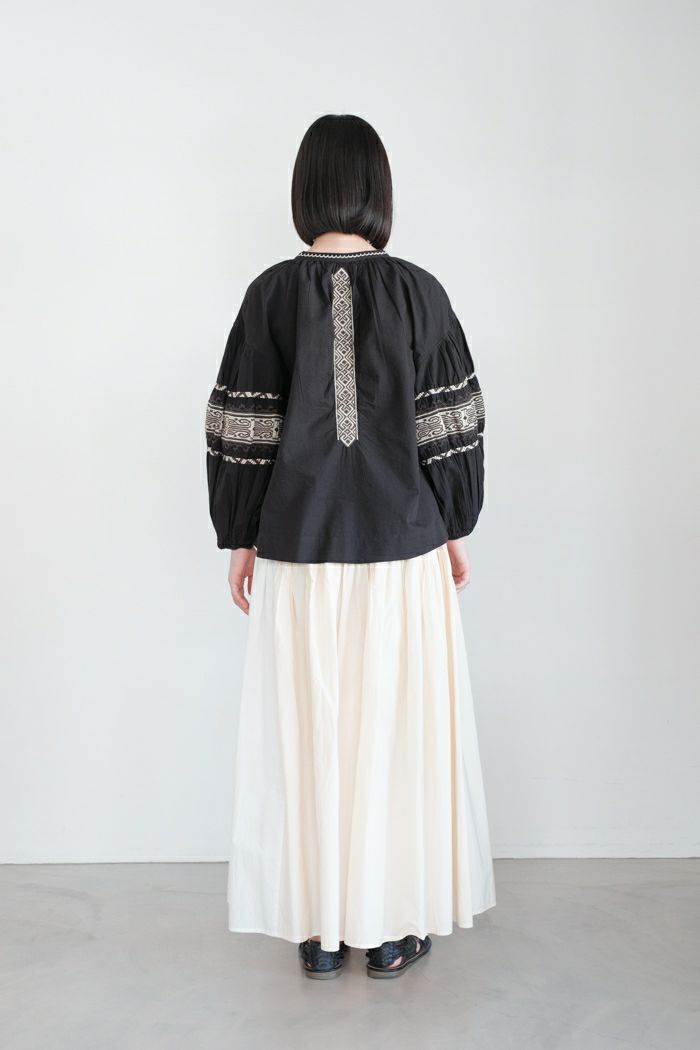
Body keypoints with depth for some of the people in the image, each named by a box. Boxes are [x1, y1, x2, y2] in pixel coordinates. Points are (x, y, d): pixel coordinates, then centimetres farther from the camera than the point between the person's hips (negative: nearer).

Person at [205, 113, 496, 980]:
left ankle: (320, 929, 25)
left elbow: (241, 431, -4)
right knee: (400, 730, 11)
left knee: (308, 734, 12)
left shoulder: (272, 293, -4)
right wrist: (456, 528, 9)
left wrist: (240, 538, 7)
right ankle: (394, 927, 24)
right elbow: (452, 426, -2)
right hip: (402, 548, 0)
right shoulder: (419, 292, -4)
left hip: (299, 550, 1)